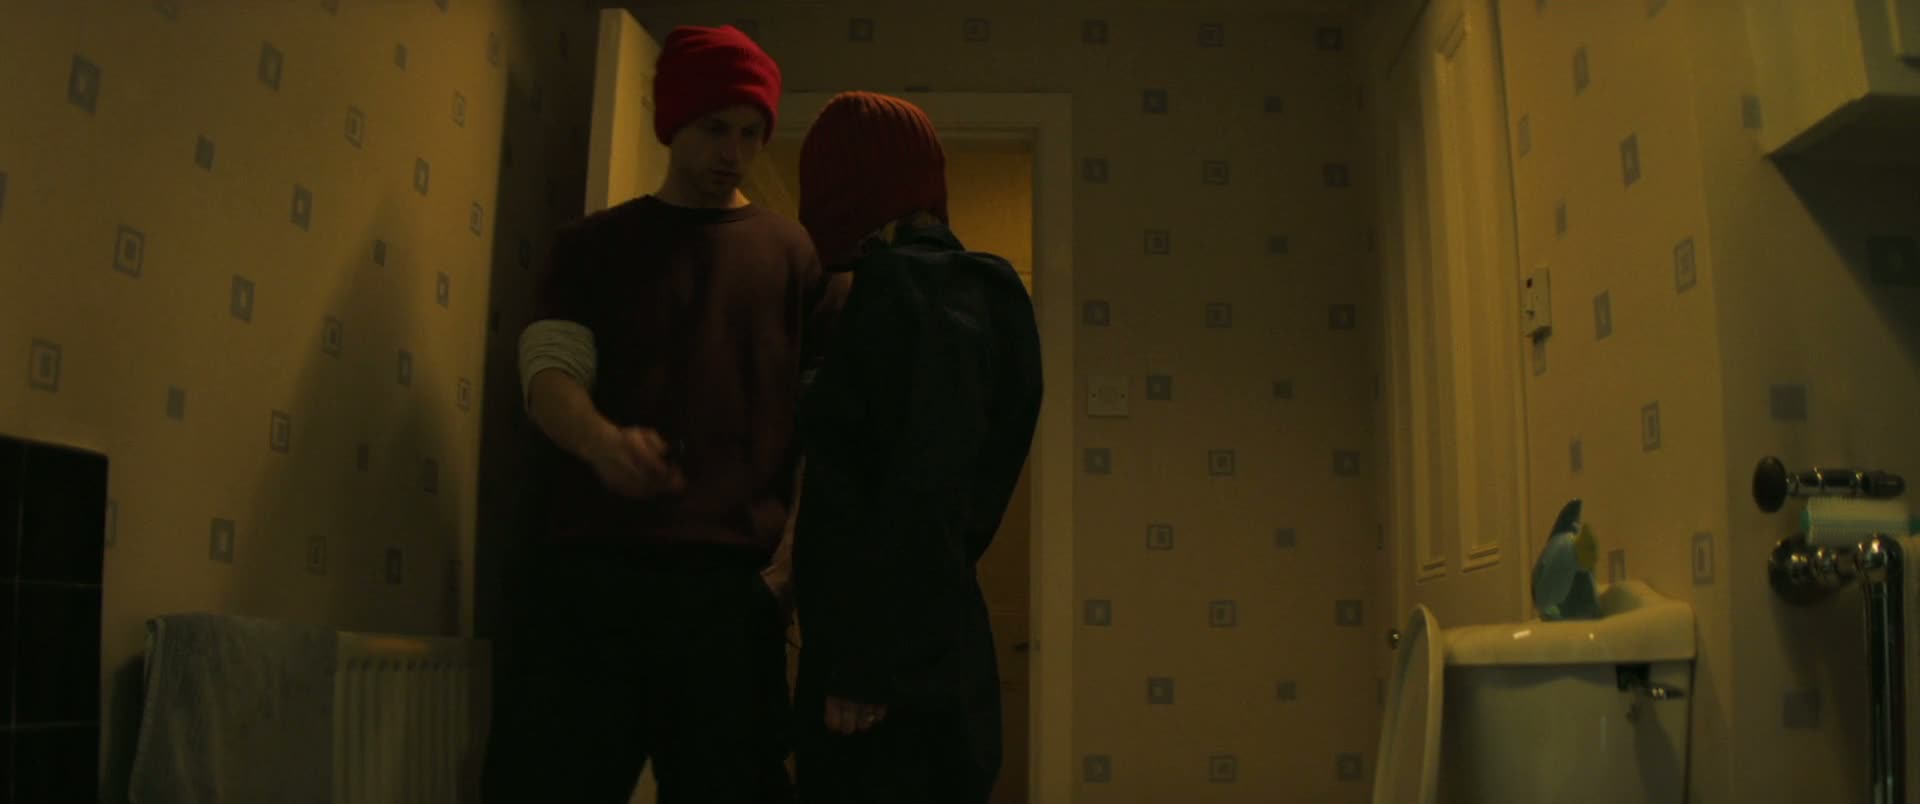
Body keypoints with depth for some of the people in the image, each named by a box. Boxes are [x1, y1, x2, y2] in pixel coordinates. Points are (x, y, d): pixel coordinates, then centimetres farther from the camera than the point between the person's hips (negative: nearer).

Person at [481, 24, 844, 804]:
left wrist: (802, 553, -7)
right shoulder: (593, 243, 13)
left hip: (729, 579, 0)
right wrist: (601, 440, -24)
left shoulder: (793, 255, 13)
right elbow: (550, 370, 0)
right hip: (586, 568, 0)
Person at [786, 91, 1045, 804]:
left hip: (896, 663, -9)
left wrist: (868, 668, -19)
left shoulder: (911, 288, -11)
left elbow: (920, 490, -19)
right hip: (914, 653, 9)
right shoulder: (955, 285, 16)